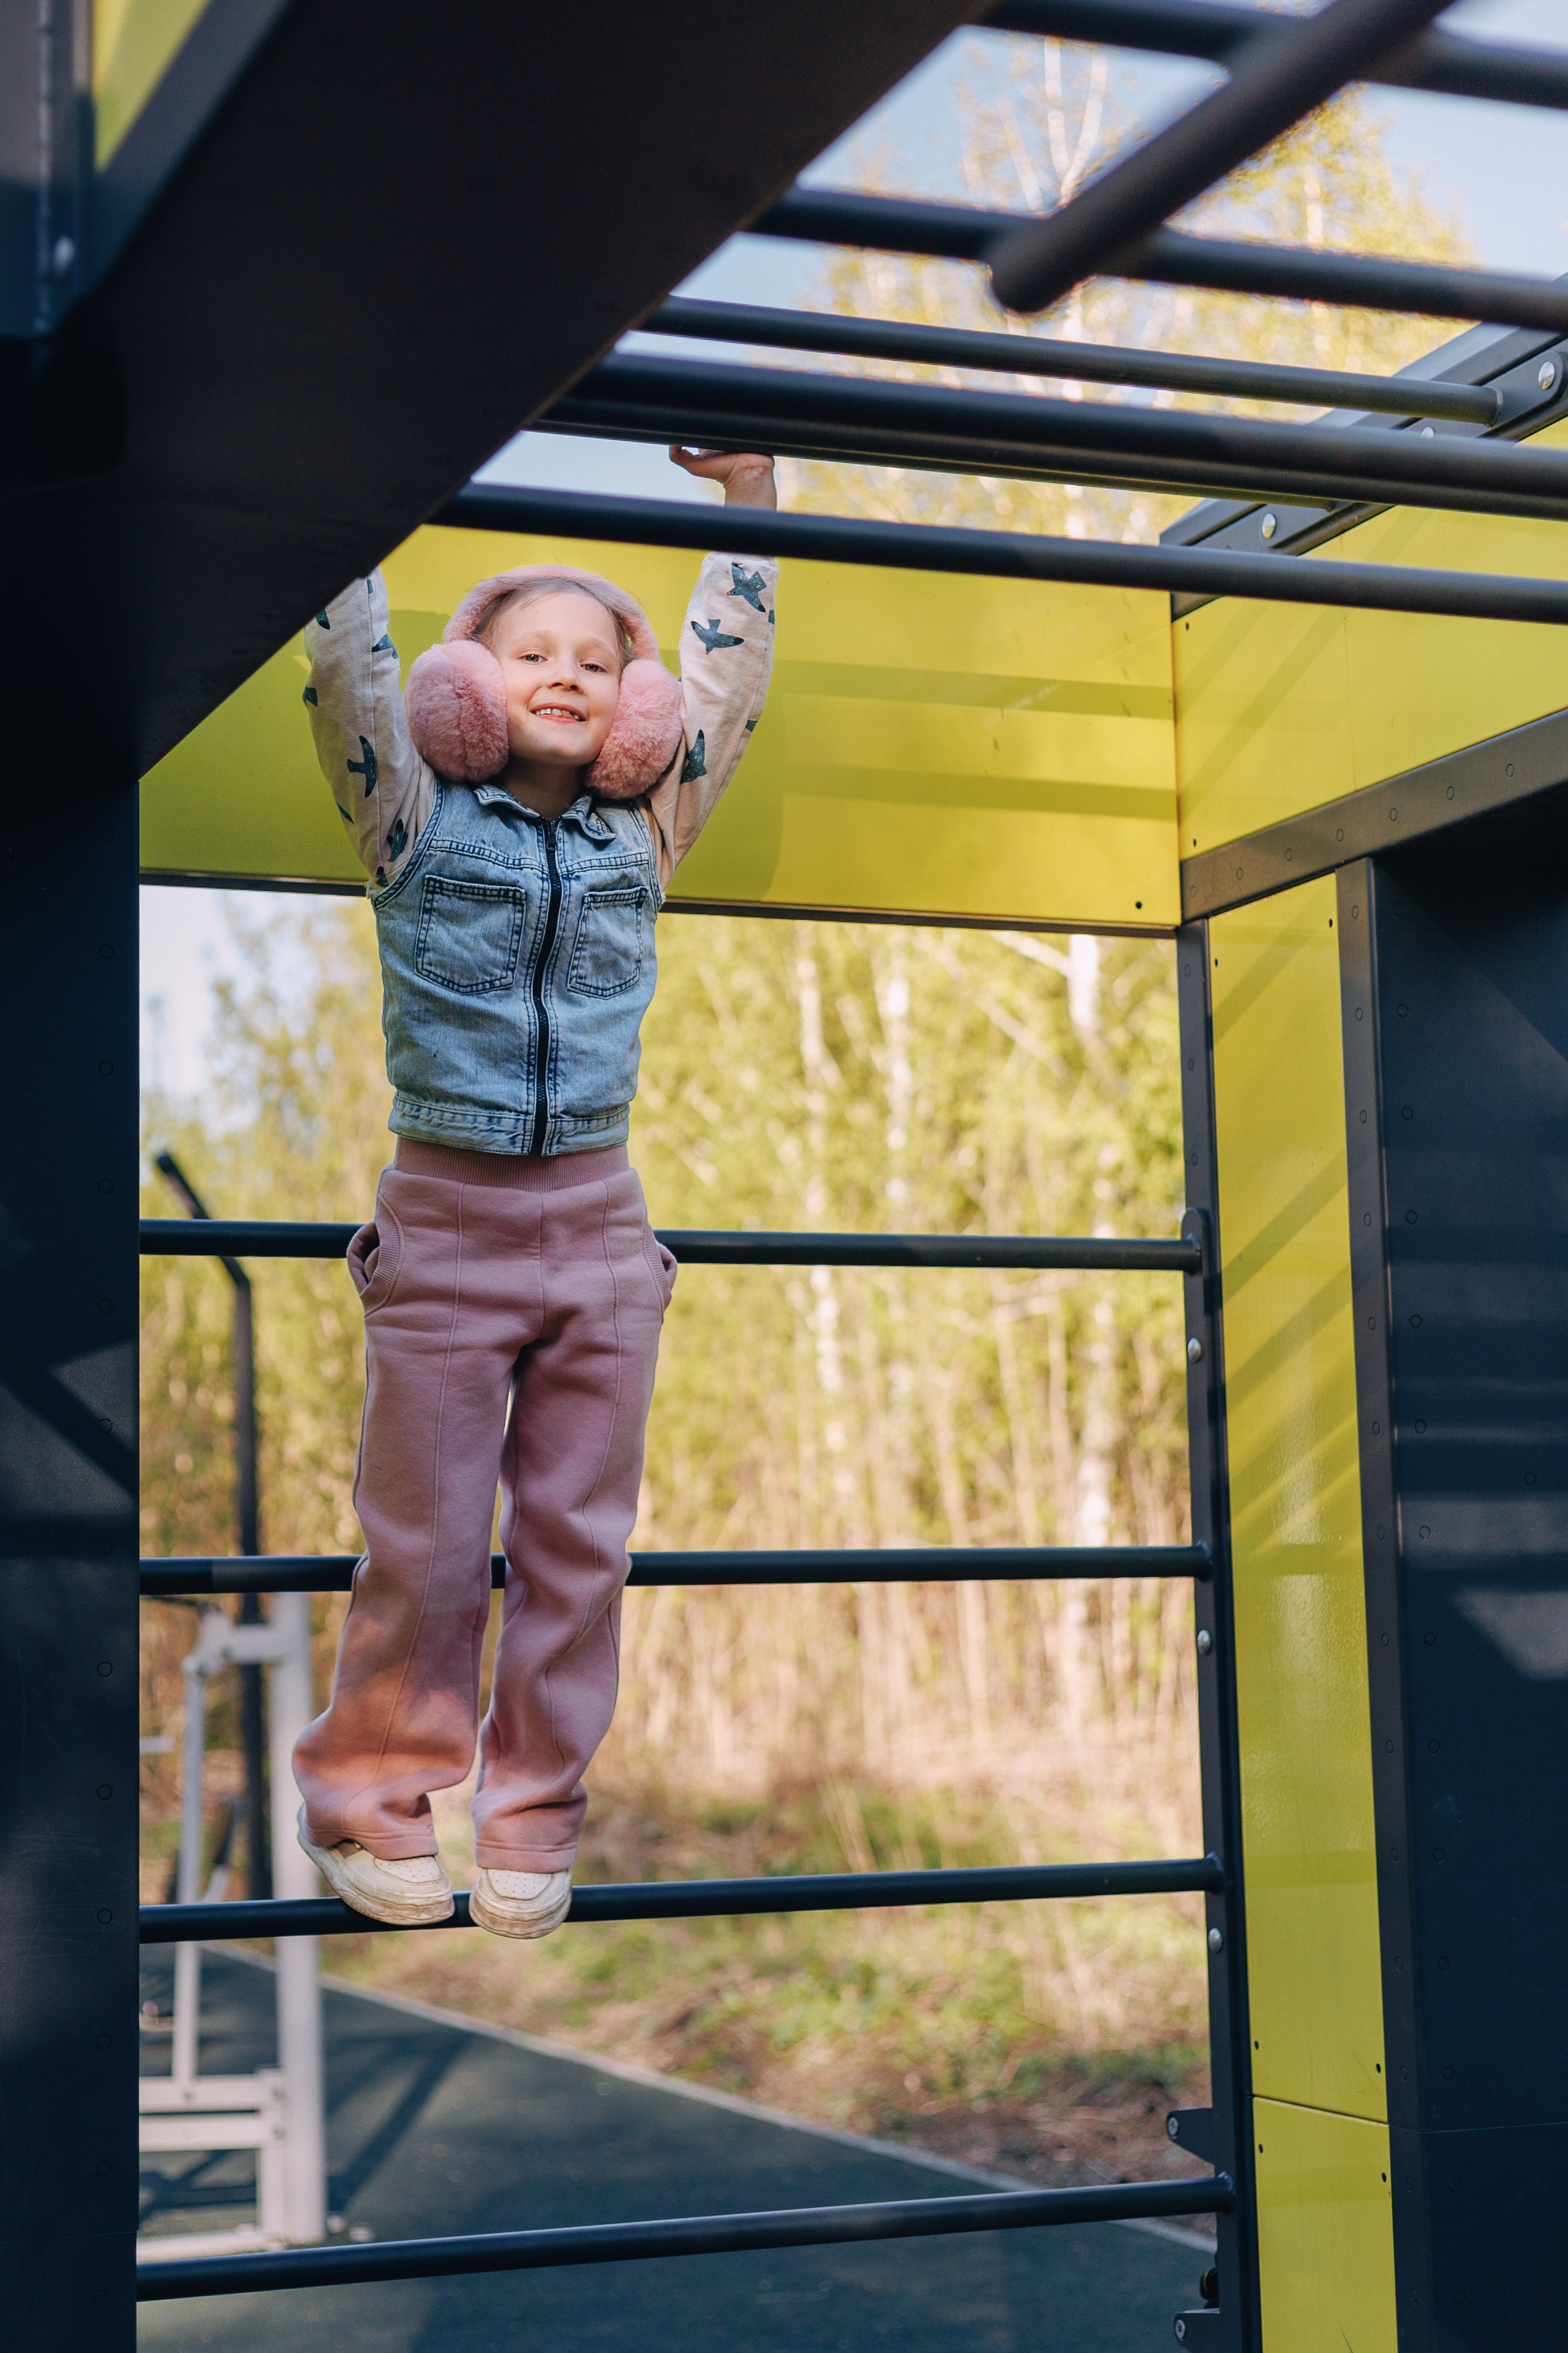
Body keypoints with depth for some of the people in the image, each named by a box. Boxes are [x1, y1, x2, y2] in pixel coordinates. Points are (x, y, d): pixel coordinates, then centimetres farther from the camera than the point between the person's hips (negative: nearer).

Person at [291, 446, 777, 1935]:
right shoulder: (415, 818, 2)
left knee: (576, 1537, 5)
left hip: (600, 1226, 3)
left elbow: (726, 677, 11)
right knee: (424, 1540, 2)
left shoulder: (642, 834, 9)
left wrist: (745, 497, 12)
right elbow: (346, 664, -7)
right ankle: (370, 1792, 18)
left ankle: (532, 1813, 16)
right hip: (444, 1223, -3)